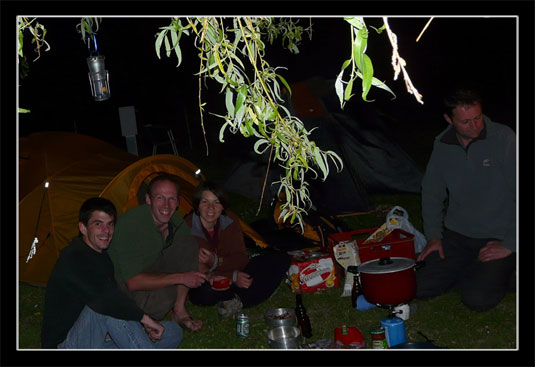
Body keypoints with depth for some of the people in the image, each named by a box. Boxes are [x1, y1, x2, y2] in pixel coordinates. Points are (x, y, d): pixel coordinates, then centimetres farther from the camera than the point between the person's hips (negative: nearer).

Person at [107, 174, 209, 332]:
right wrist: (180, 278, -31)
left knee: (189, 243, -12)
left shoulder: (173, 219, -7)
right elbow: (133, 282, -32)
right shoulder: (130, 224, -30)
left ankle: (179, 311, -7)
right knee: (164, 296, -36)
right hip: (122, 282, -7)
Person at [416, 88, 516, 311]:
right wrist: (433, 235, 6)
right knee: (420, 288, -8)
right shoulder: (442, 145, 1)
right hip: (456, 235, 5)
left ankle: (500, 273, 11)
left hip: (498, 238, -4)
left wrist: (509, 245, -14)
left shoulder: (503, 138, -14)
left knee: (477, 300, -22)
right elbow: (431, 192, 15)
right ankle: (471, 271, 15)